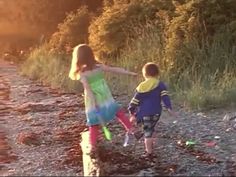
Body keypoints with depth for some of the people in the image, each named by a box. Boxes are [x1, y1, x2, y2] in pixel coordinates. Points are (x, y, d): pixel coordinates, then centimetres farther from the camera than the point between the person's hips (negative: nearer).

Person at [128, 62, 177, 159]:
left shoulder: (142, 87, 0)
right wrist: (169, 108, -15)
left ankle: (149, 152, 5)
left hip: (144, 113, -1)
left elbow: (135, 101, 1)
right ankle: (149, 150, 22)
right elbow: (165, 97, -13)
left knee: (147, 132, 5)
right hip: (156, 112, 1)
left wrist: (132, 112, 10)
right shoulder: (160, 85, 0)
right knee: (150, 130, 19)